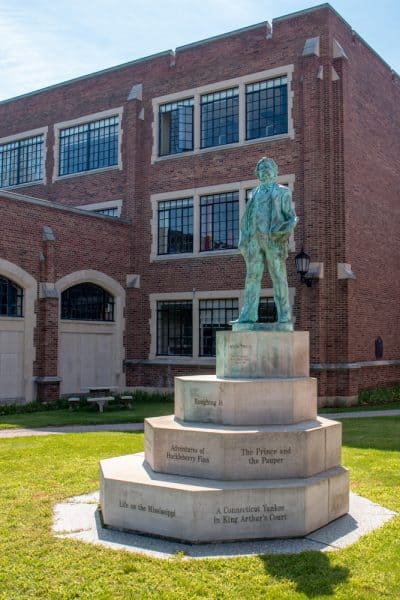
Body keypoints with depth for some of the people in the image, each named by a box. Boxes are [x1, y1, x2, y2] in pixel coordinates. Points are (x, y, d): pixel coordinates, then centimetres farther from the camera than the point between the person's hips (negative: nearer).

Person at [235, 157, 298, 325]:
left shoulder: (282, 192, 11)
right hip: (255, 239, 4)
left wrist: (286, 229, -18)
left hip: (274, 240, -4)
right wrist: (243, 240, 9)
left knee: (278, 277, -5)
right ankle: (249, 314, -1)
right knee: (252, 276, -1)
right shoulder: (255, 193, 22)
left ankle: (284, 315, -3)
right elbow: (247, 218, 20)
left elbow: (291, 216, 3)